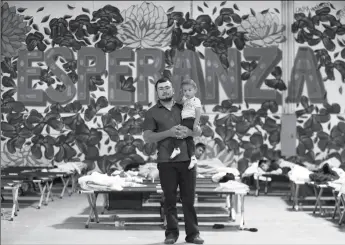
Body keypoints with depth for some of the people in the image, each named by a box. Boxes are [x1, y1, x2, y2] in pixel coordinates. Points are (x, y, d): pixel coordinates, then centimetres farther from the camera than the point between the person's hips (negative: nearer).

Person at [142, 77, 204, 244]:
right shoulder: (152, 112, 7)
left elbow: (199, 131, 11)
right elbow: (147, 137, -3)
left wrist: (189, 132, -13)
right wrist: (169, 133, -16)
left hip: (187, 159, 1)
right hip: (166, 161, -1)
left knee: (189, 197, 1)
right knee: (170, 198, 2)